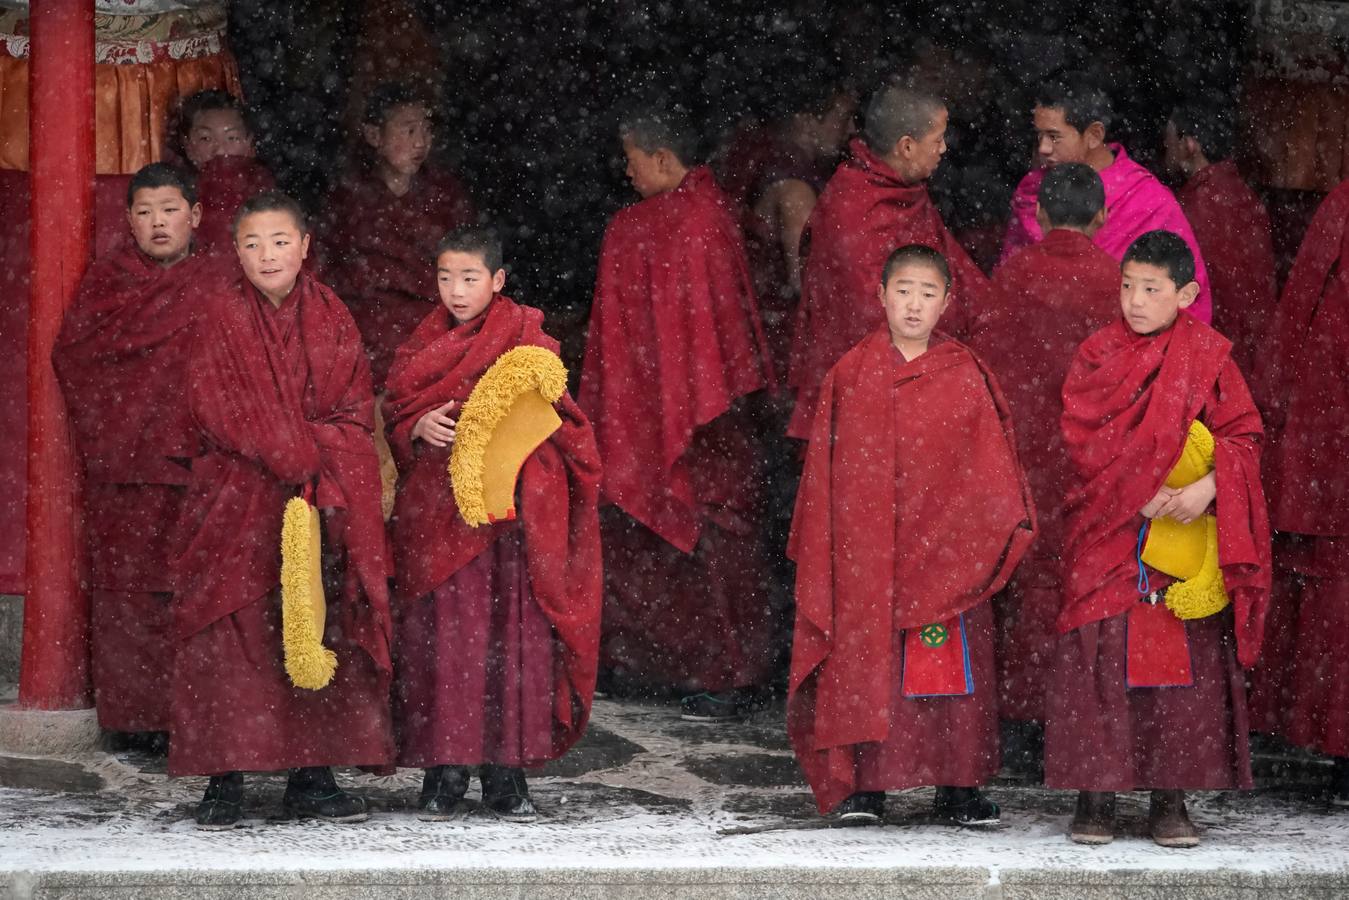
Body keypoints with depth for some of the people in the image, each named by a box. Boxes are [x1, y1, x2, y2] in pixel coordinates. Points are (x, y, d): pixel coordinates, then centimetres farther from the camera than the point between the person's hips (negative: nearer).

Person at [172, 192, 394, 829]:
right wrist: (297, 456, -11)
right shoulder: (216, 313, 1)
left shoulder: (329, 315, 9)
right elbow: (216, 407, -6)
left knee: (321, 632, 1)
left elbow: (355, 410, 6)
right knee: (233, 633, -7)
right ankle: (225, 782, -5)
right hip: (237, 496, -3)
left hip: (326, 500, 3)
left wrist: (311, 452, -12)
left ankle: (311, 777, 7)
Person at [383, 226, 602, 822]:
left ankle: (506, 777, 6)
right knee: (445, 639, -3)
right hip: (439, 515, 1)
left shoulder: (529, 342, 5)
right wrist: (419, 430, -9)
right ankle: (444, 779, 3)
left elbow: (556, 427, 2)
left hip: (514, 518, -1)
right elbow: (393, 420, 12)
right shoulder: (423, 346, 12)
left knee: (515, 638, -2)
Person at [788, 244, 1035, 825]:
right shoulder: (852, 374, 6)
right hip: (866, 547, 0)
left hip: (946, 546, 0)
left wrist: (1009, 522, -7)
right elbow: (826, 466, 7)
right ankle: (863, 787, 8)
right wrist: (819, 547, 3)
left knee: (951, 662, 0)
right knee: (865, 663, 1)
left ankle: (957, 787, 7)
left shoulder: (966, 376, 5)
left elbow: (990, 461, 5)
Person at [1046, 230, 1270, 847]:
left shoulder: (1208, 356, 3)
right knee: (1101, 658, -4)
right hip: (1109, 536, 0)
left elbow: (1242, 436, 1)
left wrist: (1206, 489, -16)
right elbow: (1083, 442, -5)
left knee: (1185, 663, 1)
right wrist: (1141, 496, -15)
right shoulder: (1097, 355, 2)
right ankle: (1096, 796, 3)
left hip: (1187, 540, 1)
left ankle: (1170, 801, 8)